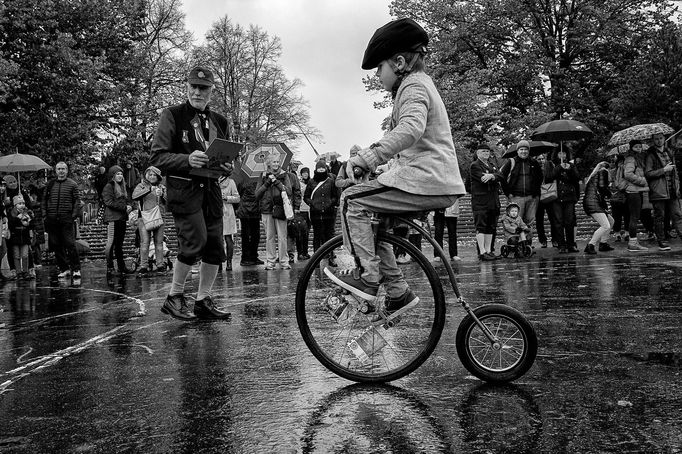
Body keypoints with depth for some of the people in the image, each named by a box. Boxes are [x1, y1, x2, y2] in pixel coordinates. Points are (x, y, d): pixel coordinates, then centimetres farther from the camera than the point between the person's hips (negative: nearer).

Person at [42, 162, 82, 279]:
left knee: (70, 244, -7)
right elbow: (44, 200, 15)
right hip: (52, 220, 4)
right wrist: (45, 214, 5)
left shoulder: (72, 184, 3)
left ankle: (76, 269, 1)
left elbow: (77, 201, 1)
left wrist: (74, 215, -7)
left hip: (67, 219, -4)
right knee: (56, 246, 5)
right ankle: (64, 269, 14)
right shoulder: (50, 184, 12)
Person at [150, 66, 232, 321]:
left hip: (210, 188, 6)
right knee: (195, 240, -19)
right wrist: (187, 159, -25)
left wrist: (226, 166, 0)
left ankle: (203, 301, 17)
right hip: (183, 187, -6)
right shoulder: (172, 116, -1)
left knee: (215, 247, 2)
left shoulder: (219, 122, 16)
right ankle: (174, 297, 0)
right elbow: (157, 158, -9)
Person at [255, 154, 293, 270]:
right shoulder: (264, 176, 11)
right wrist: (267, 183, -5)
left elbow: (289, 191, -5)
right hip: (267, 209, 2)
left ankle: (284, 261, 2)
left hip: (280, 208, -1)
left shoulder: (284, 175, 7)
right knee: (269, 237, 3)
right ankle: (270, 261, 9)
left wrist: (276, 182, -9)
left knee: (282, 237, -4)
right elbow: (257, 194, 6)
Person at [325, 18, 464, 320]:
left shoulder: (413, 85, -7)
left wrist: (367, 157, -29)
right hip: (440, 183, 10)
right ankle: (398, 292, 15)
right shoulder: (418, 84, 26)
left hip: (425, 180, -10)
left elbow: (410, 130, -28)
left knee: (352, 200, -11)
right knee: (370, 216, 16)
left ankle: (368, 277, -11)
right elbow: (400, 134, 32)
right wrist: (371, 160, 21)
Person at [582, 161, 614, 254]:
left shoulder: (594, 174, 27)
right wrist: (609, 194, 5)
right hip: (593, 203, -10)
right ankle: (590, 246, -19)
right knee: (606, 226, -17)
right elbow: (601, 186, -14)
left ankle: (603, 243, 22)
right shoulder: (603, 171, 2)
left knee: (610, 220, 22)